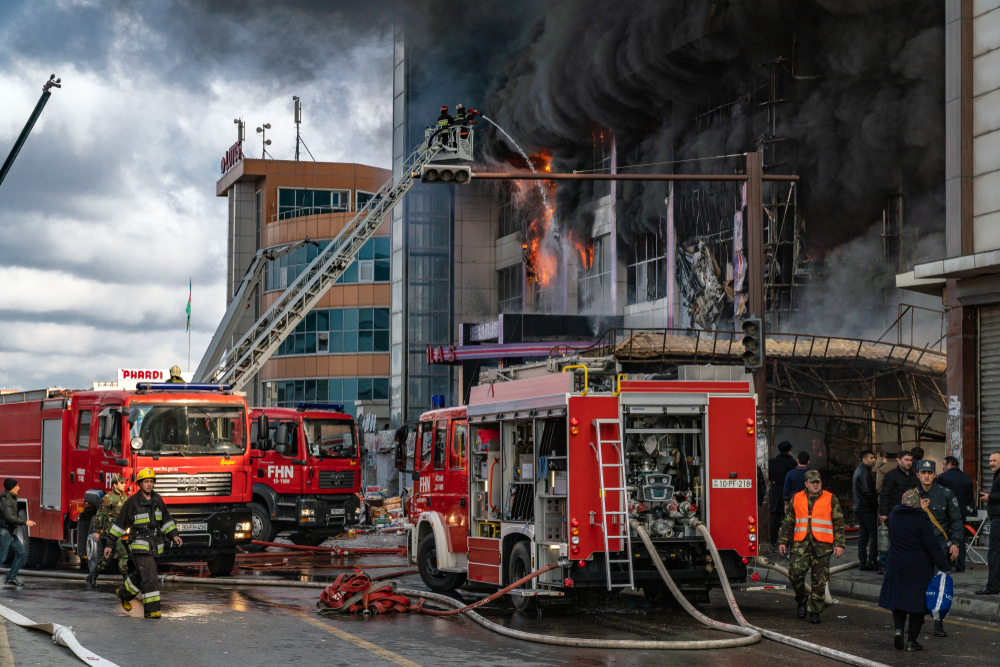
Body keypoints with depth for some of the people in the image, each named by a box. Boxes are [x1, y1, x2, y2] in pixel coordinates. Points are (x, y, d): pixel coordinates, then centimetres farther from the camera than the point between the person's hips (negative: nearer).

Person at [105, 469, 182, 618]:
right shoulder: (132, 501, -10)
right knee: (149, 576, -15)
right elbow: (120, 523, -4)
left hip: (155, 544, 6)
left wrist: (174, 535, -1)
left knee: (141, 575, 19)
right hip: (139, 544, -6)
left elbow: (165, 519, 13)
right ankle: (151, 610, -12)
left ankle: (124, 593, 44)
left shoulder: (157, 499, 5)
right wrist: (109, 544, -3)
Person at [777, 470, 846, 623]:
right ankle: (802, 600, 13)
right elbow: (788, 522, 17)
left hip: (822, 546, -1)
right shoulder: (796, 499, 11)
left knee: (819, 580, 0)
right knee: (795, 573, -12)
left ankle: (815, 611, 10)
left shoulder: (831, 499, 5)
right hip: (801, 544, 1)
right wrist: (782, 541, 12)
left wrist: (839, 544, -2)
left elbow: (839, 523, 6)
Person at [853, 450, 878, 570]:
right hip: (867, 508, -10)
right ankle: (872, 561, -11)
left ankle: (863, 562, 9)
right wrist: (876, 502, -12)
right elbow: (867, 491, -24)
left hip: (859, 507, 10)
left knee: (863, 534, 10)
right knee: (875, 533, -7)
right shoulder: (864, 472, -15)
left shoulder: (858, 470, 17)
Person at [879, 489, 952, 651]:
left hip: (896, 565, 4)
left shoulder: (893, 514, 2)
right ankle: (912, 640, 6)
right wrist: (944, 567, -10)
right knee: (917, 600, 5)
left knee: (898, 598, 16)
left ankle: (898, 629, -7)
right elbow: (931, 545, -15)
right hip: (919, 569, -4)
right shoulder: (922, 518, -14)